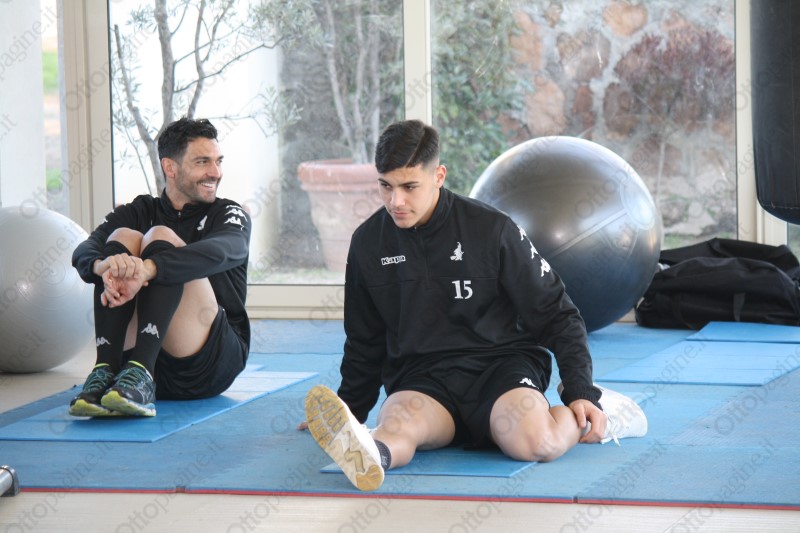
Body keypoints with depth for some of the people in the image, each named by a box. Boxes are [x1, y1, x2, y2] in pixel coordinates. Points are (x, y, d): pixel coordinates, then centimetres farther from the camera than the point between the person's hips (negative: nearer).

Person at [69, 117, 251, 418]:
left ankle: (141, 375, -39)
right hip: (141, 353, 3)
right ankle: (105, 372, -30)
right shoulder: (138, 212, 13)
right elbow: (84, 252, -8)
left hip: (209, 365, -3)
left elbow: (219, 252, -21)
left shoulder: (229, 214, 5)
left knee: (160, 238, -19)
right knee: (123, 238, -14)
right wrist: (104, 265, -34)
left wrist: (145, 271, -40)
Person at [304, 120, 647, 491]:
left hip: (501, 363, -2)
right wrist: (350, 410, 24)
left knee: (533, 442, -33)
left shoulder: (491, 230, -5)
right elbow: (364, 342, 22)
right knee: (398, 422, -35)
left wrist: (581, 392, -6)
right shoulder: (368, 242, 6)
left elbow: (556, 315, 2)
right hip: (420, 379, 2)